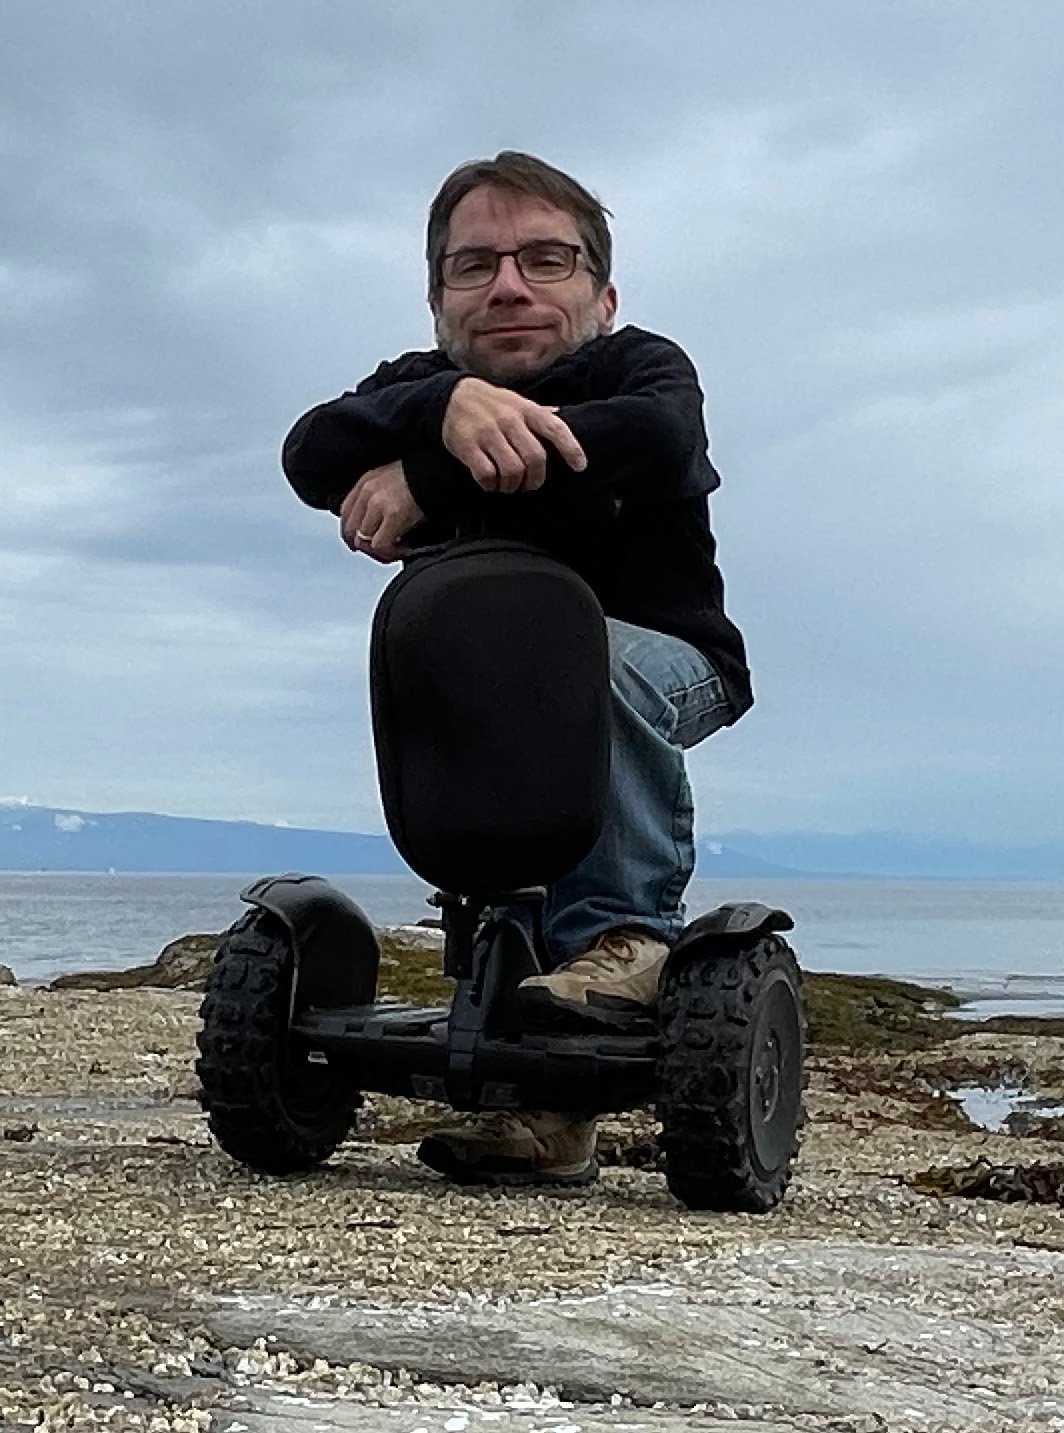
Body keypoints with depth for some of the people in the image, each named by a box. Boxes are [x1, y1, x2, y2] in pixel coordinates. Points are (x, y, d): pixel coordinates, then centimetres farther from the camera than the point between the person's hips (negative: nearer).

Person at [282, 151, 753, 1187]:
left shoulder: (641, 365, -14)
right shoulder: (421, 385, -5)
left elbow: (656, 440, -41)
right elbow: (312, 457, -28)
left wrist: (426, 475, -39)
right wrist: (447, 408, -50)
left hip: (662, 658, -4)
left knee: (594, 659, -35)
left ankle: (626, 932, -26)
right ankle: (544, 1098, -4)